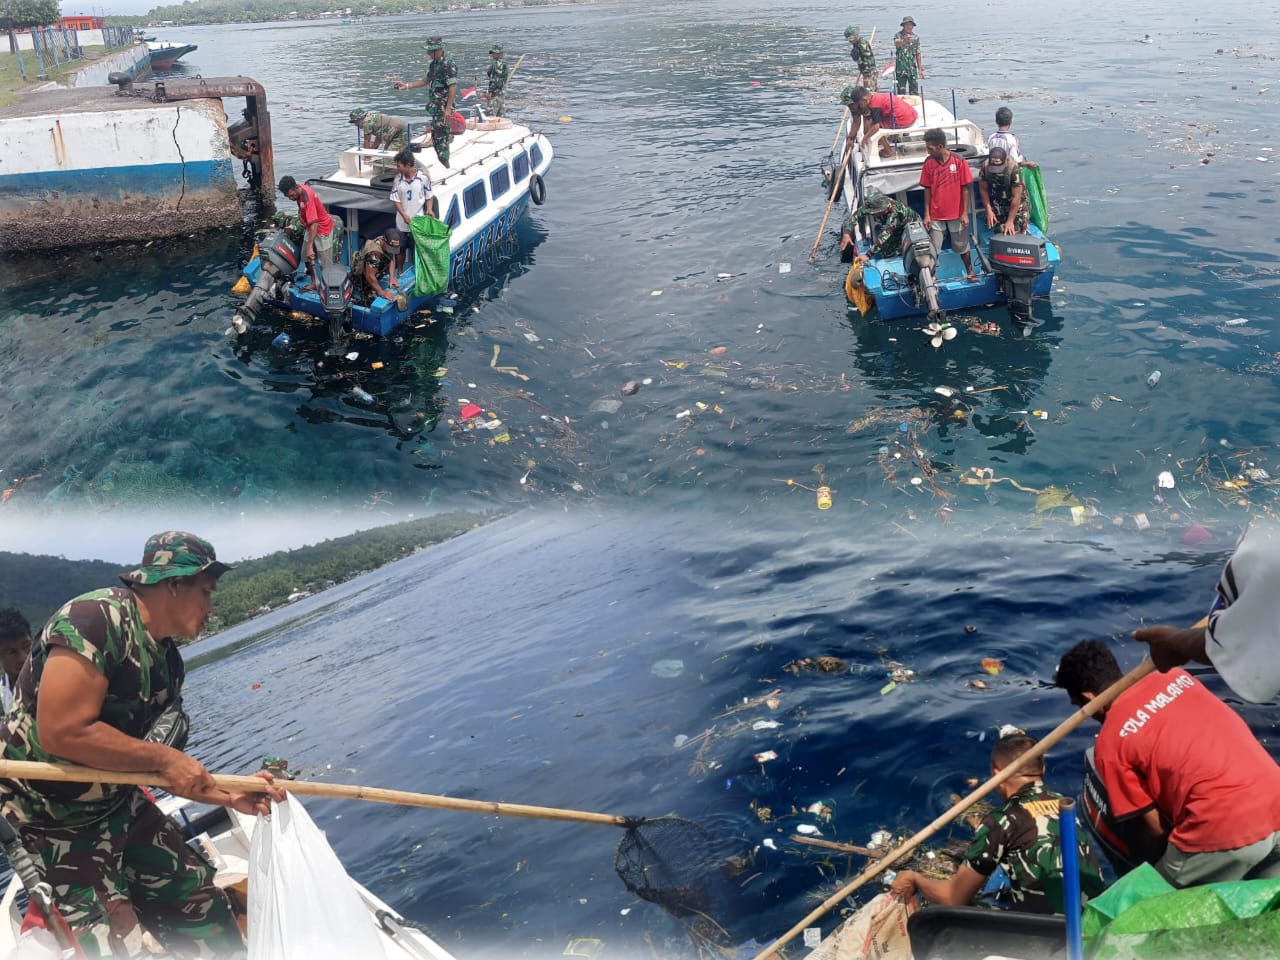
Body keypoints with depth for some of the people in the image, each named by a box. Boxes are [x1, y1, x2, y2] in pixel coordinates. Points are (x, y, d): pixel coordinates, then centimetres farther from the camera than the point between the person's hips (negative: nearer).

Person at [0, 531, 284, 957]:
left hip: (119, 802, 8)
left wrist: (230, 797, -3)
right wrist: (163, 757, -23)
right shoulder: (98, 617, -24)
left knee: (196, 895, 13)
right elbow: (62, 732, -31)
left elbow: (169, 772, 8)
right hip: (52, 818, -8)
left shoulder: (168, 661, 2)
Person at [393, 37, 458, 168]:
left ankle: (444, 166, -6)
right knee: (436, 136, 11)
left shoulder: (449, 64, -15)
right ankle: (443, 165, 17)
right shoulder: (434, 63, 14)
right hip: (435, 107, 9)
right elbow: (426, 81, 25)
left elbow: (453, 87, -20)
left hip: (444, 107, -9)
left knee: (441, 137, -9)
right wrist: (406, 86, 19)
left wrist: (448, 109, -24)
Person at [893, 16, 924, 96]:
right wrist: (904, 41, -52)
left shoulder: (916, 38, 10)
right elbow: (897, 43, -29)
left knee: (914, 92, 3)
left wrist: (920, 69, 14)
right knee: (901, 92, -2)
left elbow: (918, 54, 15)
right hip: (901, 68, -4)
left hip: (912, 68, 4)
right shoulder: (898, 35, -4)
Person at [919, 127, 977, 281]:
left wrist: (965, 213, -7)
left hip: (957, 213, -1)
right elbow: (927, 189, 1)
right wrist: (926, 214, -2)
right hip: (935, 214, 1)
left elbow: (965, 188, -6)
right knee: (933, 248, 5)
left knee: (962, 245, 14)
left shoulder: (959, 161, -12)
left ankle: (970, 272, 30)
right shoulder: (928, 162, -5)